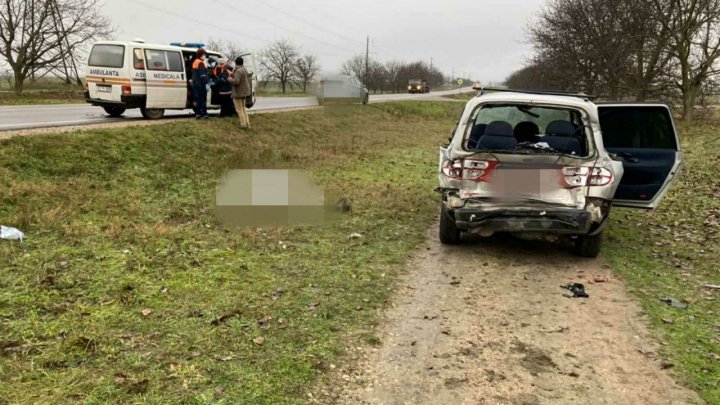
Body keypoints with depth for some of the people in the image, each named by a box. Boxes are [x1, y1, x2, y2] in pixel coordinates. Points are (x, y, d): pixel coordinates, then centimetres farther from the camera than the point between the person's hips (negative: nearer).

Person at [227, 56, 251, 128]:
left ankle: (243, 124, -3)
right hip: (244, 92, 9)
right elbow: (248, 81, 16)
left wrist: (229, 78, -10)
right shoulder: (245, 70, 9)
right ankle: (247, 123, 15)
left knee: (239, 109, -2)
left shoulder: (238, 71, -19)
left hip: (238, 93, -9)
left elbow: (236, 81, -26)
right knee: (243, 108, 17)